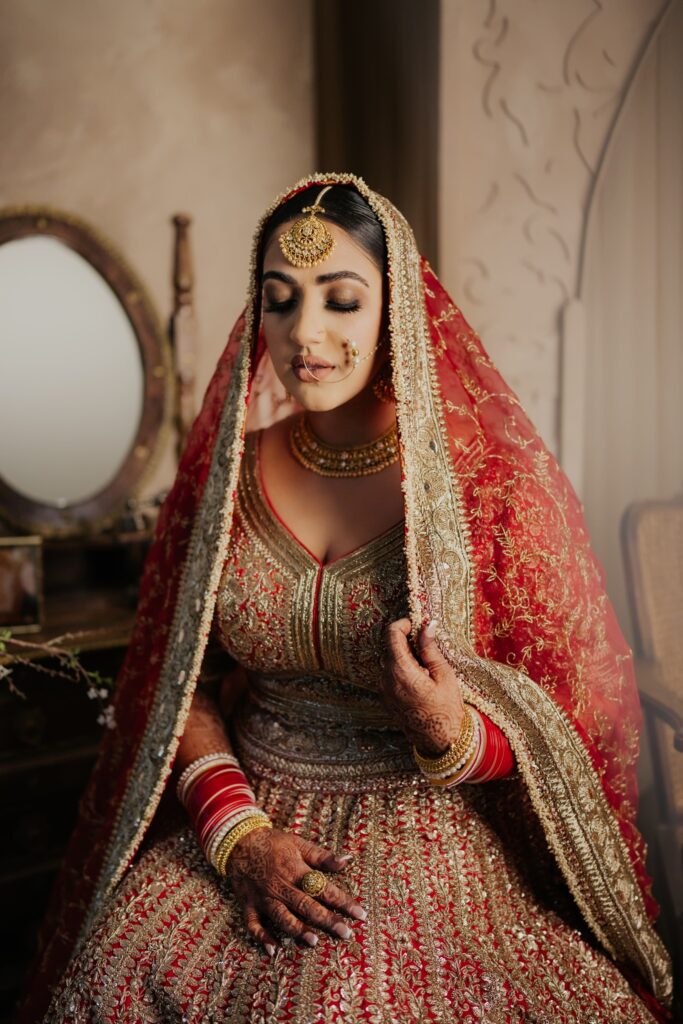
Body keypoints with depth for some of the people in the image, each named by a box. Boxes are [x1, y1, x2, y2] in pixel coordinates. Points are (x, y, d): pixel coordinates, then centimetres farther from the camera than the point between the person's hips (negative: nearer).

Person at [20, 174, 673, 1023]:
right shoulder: (231, 473, 3)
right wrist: (238, 836, -9)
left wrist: (455, 734, -22)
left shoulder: (491, 474, -7)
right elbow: (183, 684, 6)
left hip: (437, 839, -1)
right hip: (246, 822, 2)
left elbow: (566, 714, -2)